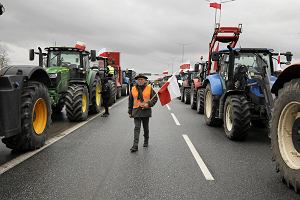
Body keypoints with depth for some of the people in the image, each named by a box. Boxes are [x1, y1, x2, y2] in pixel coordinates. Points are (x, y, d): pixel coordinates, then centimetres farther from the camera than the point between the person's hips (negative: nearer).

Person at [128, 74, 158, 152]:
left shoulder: (149, 88, -1)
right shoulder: (133, 89, 5)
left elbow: (155, 98, 0)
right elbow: (130, 101, 11)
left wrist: (149, 104, -16)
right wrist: (130, 112, 9)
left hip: (146, 111, 0)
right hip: (136, 111, 0)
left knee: (146, 128, 14)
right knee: (137, 128, -7)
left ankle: (146, 141, 35)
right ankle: (135, 145, -11)